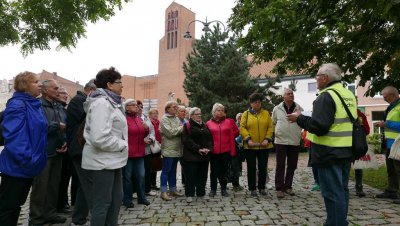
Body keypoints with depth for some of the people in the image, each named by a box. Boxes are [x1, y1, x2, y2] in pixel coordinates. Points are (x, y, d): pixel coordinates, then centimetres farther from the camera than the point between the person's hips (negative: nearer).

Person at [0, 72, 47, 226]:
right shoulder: (17, 105, -18)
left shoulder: (35, 105, 10)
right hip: (16, 166, -9)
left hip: (29, 166, 9)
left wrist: (38, 158, 15)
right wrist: (27, 159, -26)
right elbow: (13, 136, -26)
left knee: (17, 204, 21)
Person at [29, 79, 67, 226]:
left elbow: (67, 127, 12)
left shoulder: (60, 108, 13)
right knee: (40, 186, 3)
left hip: (57, 152, 7)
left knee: (54, 185, 14)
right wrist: (58, 125, -15)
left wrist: (66, 142, -3)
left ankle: (50, 213, 28)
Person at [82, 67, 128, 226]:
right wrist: (123, 145, -16)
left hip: (112, 160, 10)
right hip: (102, 161, -10)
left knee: (116, 199, 18)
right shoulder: (101, 103, -19)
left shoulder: (111, 102, 13)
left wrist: (122, 145, 10)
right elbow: (100, 138, -29)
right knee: (102, 203, 3)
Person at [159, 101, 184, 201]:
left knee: (173, 170, 15)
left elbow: (181, 131, 16)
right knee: (166, 170, -2)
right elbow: (169, 133, -19)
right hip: (168, 149, -8)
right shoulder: (164, 119, -9)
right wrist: (181, 128, -8)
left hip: (176, 149, 8)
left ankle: (173, 189, 24)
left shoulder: (177, 118, 15)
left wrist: (181, 128, -7)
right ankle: (163, 192, 6)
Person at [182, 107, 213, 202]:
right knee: (191, 175, -2)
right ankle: (189, 194, 8)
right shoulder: (187, 126, -3)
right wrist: (198, 149, -19)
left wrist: (208, 148, -7)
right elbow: (186, 140, -14)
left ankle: (201, 193, 23)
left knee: (202, 176, 11)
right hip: (192, 155, -6)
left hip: (205, 155, 6)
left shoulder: (205, 126, 16)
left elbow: (210, 138, 12)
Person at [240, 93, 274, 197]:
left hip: (264, 146, 2)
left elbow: (270, 127, 3)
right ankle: (252, 189, 17)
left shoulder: (266, 113, 8)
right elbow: (242, 128, -5)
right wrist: (248, 139, -16)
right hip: (250, 146, -1)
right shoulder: (246, 114, 3)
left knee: (263, 168, 9)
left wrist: (267, 139, -11)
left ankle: (262, 188, 24)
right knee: (251, 168, 5)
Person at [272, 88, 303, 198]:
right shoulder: (277, 108, 1)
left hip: (295, 141, 2)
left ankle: (288, 186, 25)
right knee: (280, 165, 1)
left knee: (292, 165, 11)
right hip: (280, 141, -2)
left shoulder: (299, 108, 1)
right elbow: (273, 122, 13)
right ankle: (279, 188, 9)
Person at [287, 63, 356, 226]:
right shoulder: (349, 95, 13)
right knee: (342, 189, 19)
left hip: (329, 152, -9)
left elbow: (319, 126, -25)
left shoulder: (326, 96, -17)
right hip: (347, 151, 9)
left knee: (332, 192, 0)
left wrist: (299, 118, -11)